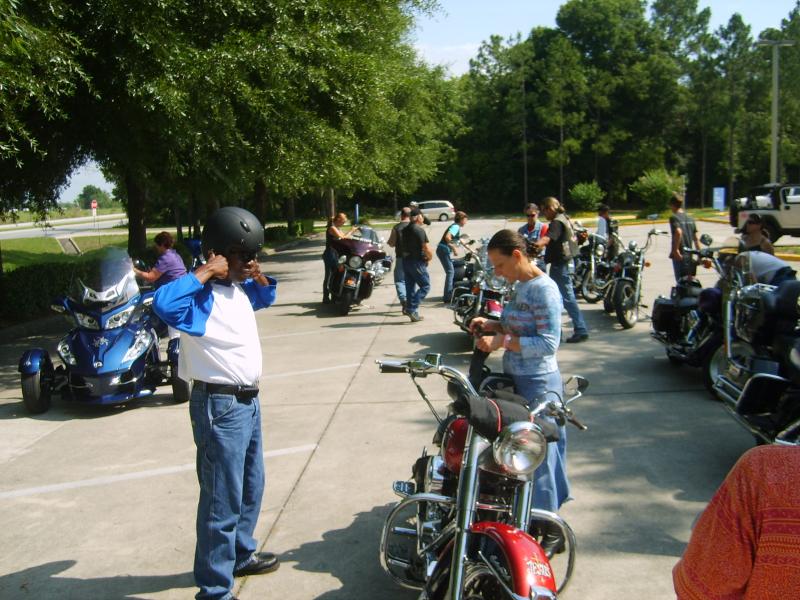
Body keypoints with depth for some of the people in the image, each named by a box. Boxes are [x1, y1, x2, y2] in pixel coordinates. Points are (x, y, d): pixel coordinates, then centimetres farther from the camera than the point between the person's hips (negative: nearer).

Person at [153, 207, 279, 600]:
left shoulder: (238, 288, 7)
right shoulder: (202, 295, -20)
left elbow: (266, 297, 30)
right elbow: (163, 303, -43)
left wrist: (258, 275, 9)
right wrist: (204, 272, -32)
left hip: (247, 401, 10)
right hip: (220, 406, -10)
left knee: (250, 487, 25)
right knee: (223, 502, -2)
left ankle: (241, 554, 44)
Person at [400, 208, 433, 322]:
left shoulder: (404, 230, 11)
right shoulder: (419, 230, -14)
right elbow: (426, 248, -19)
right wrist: (429, 257, 0)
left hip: (406, 260, 8)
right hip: (417, 262, -8)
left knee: (410, 287, 12)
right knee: (425, 286, -1)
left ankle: (413, 314, 14)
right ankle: (412, 309, -12)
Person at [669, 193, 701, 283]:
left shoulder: (674, 218, -8)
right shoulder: (690, 219, 13)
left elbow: (678, 232, -27)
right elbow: (696, 238, 13)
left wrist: (675, 249, -24)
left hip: (679, 256, -7)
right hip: (690, 256, 7)